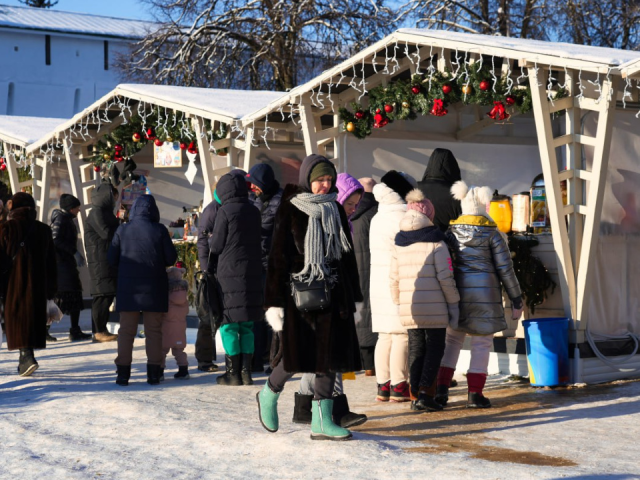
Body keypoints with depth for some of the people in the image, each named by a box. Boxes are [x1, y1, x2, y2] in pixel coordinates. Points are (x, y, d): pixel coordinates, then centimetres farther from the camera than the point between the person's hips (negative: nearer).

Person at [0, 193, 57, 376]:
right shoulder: (44, 230, 7)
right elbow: (51, 263, 10)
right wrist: (51, 290, 16)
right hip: (38, 284, 4)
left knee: (17, 319, -2)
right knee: (34, 318, 13)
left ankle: (27, 355, -20)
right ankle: (25, 360, 21)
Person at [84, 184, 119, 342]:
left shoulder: (105, 212, 20)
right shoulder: (97, 212, -10)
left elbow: (113, 233, 23)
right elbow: (107, 233, -19)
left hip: (108, 260, 10)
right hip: (100, 261, -10)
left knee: (108, 294, 10)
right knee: (103, 295, -9)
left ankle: (101, 329, 14)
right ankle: (99, 332, -6)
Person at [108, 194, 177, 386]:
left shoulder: (122, 230, -3)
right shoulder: (159, 230, -6)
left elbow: (111, 259, 1)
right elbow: (171, 258, -4)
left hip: (128, 288, 1)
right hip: (154, 289, 0)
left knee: (126, 330, 7)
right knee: (153, 330, 7)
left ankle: (123, 372, 4)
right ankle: (153, 373, 6)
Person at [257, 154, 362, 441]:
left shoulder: (335, 210, 11)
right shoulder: (290, 210, -3)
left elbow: (347, 254, 16)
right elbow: (277, 257, -7)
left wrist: (353, 296, 13)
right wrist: (275, 301, -12)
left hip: (332, 293, 5)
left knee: (330, 354, 1)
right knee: (298, 354, -6)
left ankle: (321, 422, 5)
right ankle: (269, 394, 23)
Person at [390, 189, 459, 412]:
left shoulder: (399, 245, 8)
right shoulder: (436, 243, -6)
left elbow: (394, 280, 9)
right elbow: (445, 278, -10)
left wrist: (399, 303, 20)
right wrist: (453, 303, -2)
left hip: (409, 308, 4)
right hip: (435, 309, -4)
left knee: (415, 349, 11)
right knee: (434, 349, 2)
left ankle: (415, 394, 10)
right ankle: (425, 393, -7)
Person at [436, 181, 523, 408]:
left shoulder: (452, 231, 7)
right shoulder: (492, 234, -3)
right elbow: (505, 269, -3)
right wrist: (517, 300, 4)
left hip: (456, 291, 3)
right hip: (485, 291, -3)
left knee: (452, 339, 12)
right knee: (482, 343, 3)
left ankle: (442, 388, 4)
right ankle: (475, 393, 3)